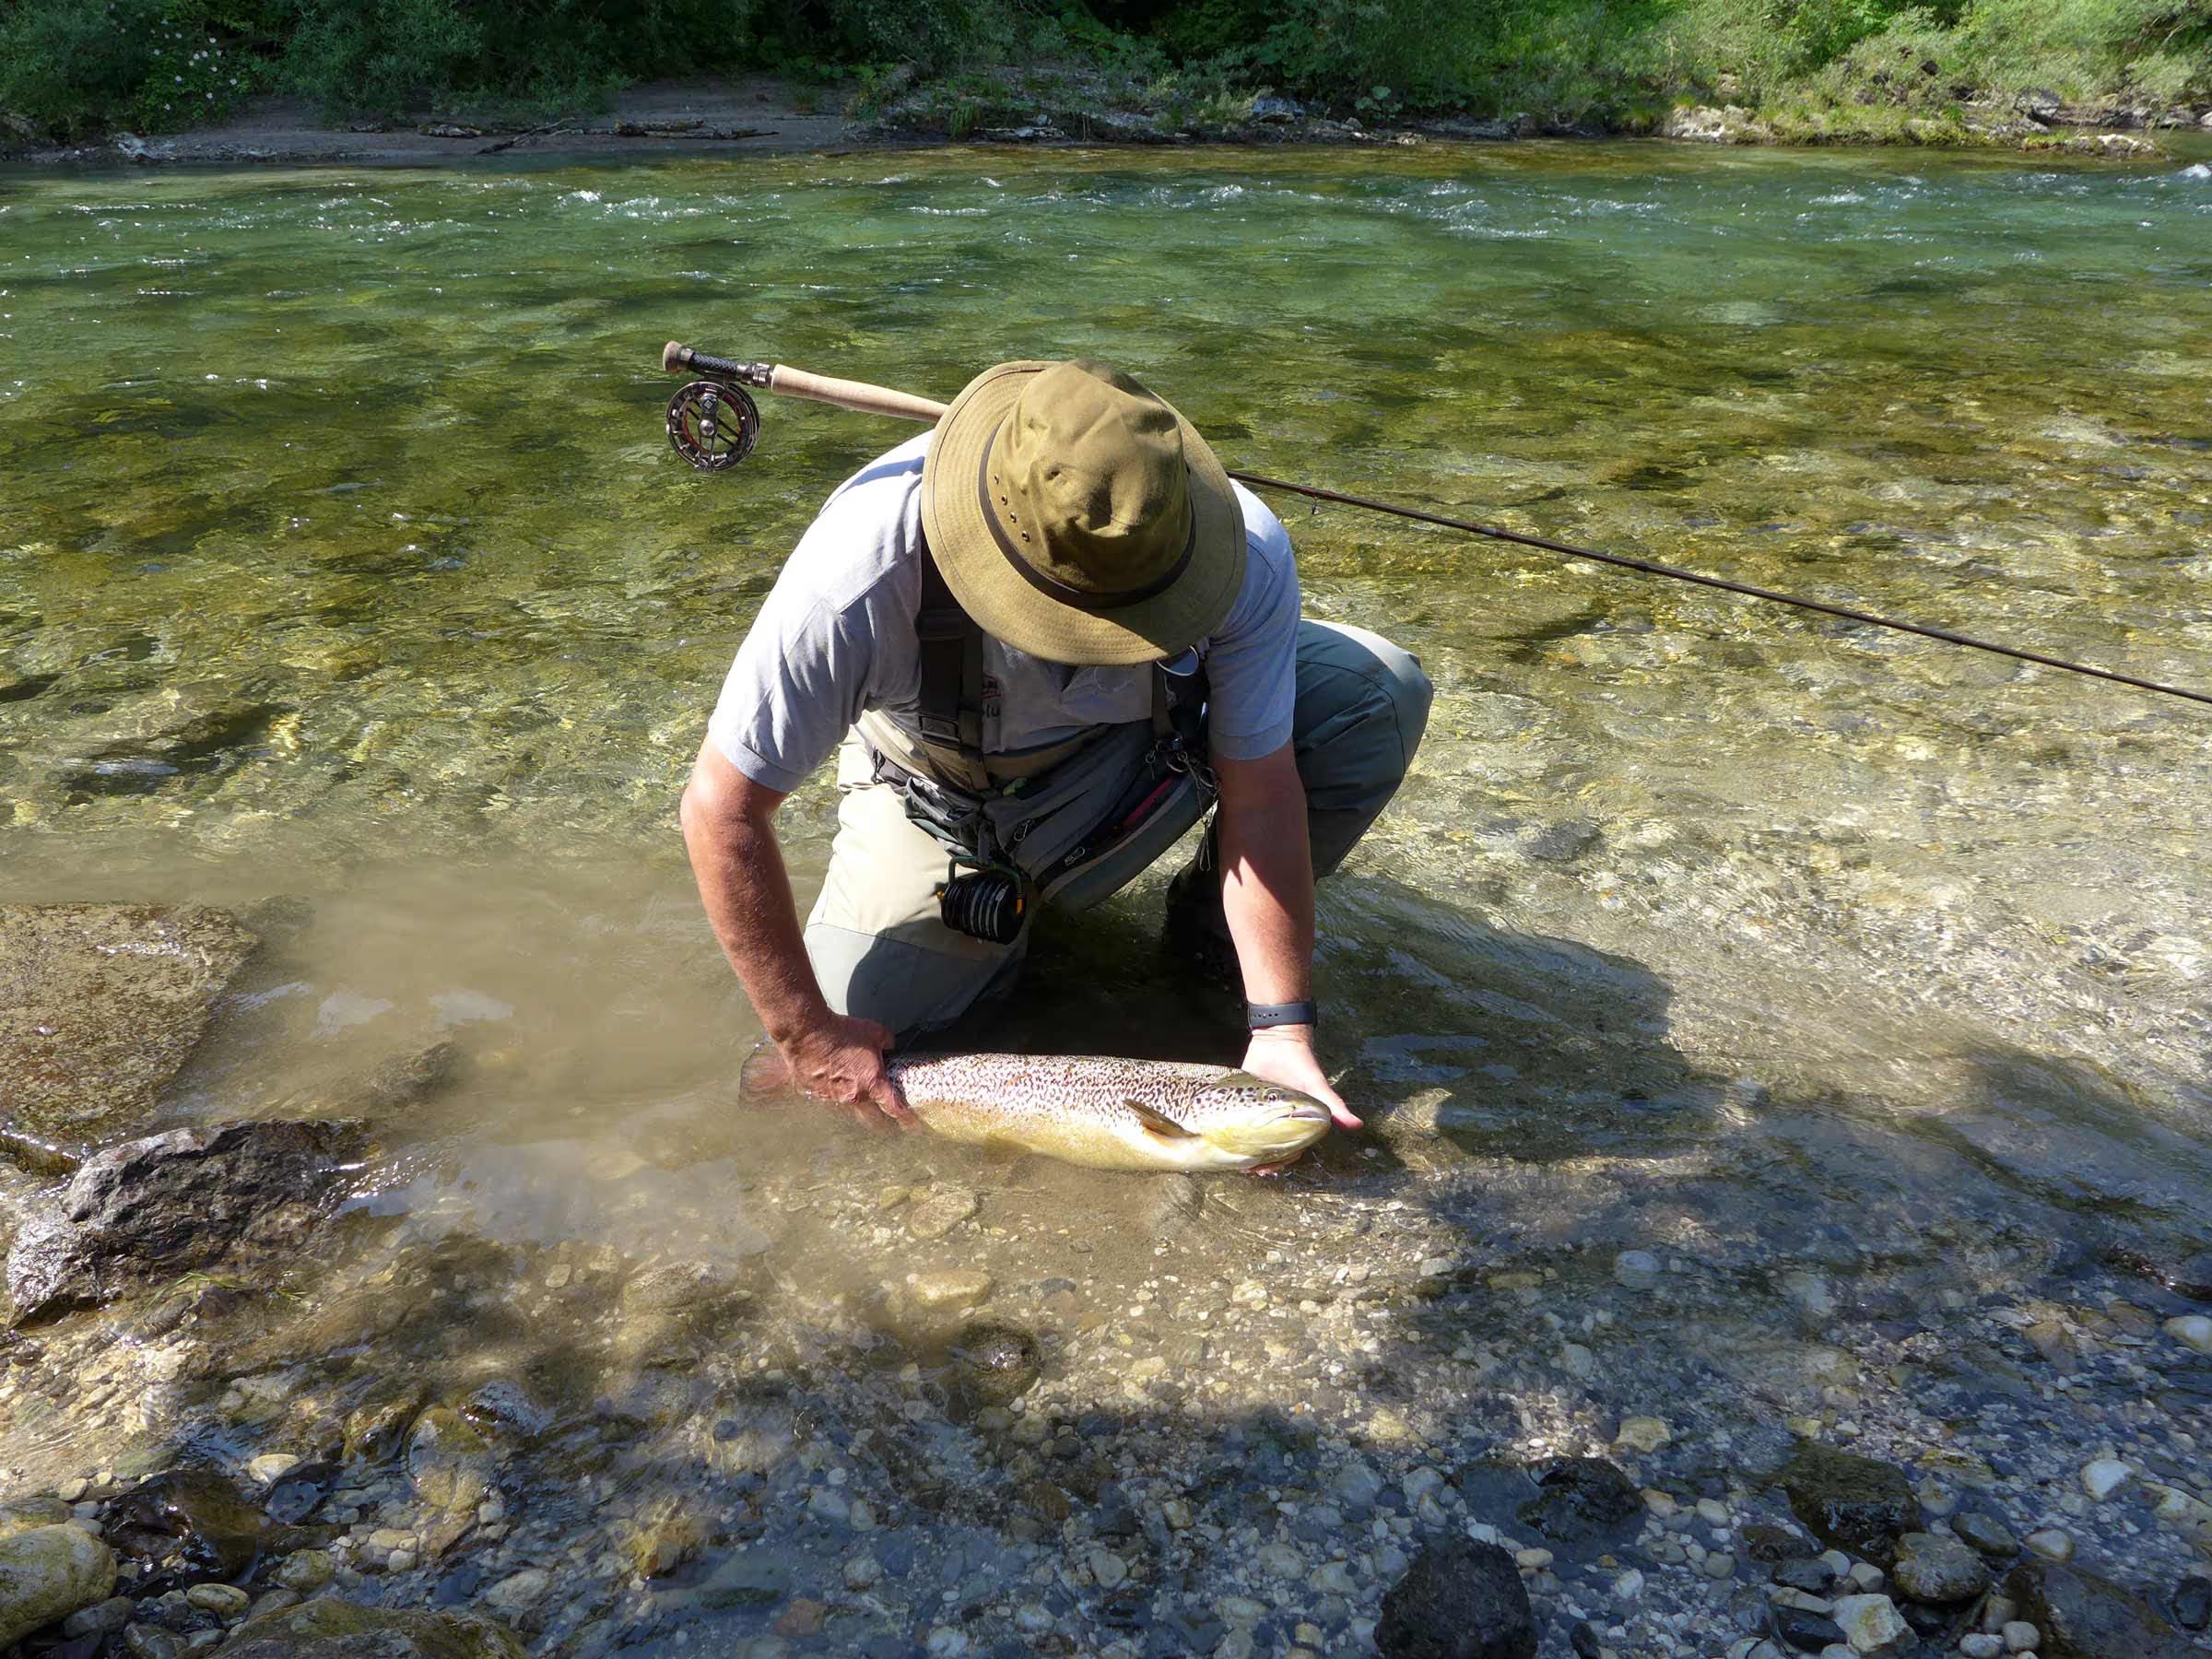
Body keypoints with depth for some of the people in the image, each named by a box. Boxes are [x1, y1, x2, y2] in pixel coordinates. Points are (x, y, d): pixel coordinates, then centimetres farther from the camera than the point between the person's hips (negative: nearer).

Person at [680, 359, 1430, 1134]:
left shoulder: (1246, 555, -33)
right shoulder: (860, 576, -39)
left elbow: (1262, 793, -23)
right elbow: (722, 809, -28)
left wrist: (1282, 1029, -27)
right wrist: (807, 1034, -23)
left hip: (1141, 736, 1)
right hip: (947, 784, -1)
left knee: (1377, 691, -22)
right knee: (859, 1022, -15)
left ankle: (1214, 913, 3)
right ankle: (1013, 894, 16)